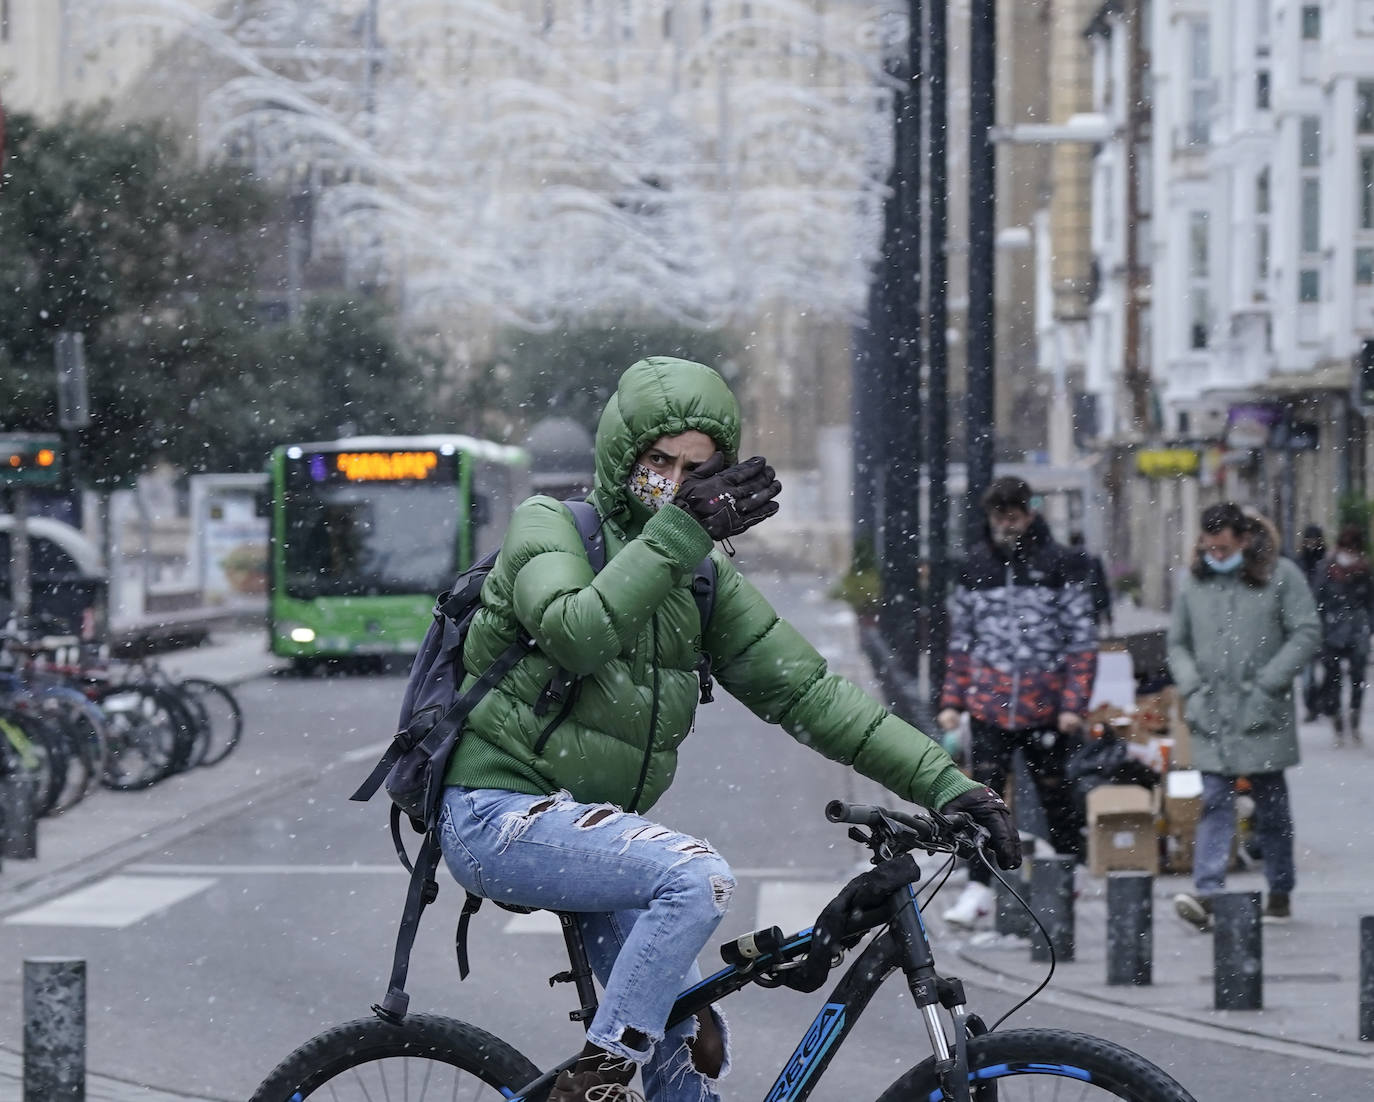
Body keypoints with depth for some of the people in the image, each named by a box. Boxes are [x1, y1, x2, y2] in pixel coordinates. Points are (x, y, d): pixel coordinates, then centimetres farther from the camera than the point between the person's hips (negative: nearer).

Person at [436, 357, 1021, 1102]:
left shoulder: (704, 578, 10)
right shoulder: (550, 526, -7)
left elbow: (803, 691, 6)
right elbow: (574, 634, -28)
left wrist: (942, 782, -3)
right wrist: (679, 533, -33)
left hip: (583, 826, 7)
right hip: (500, 816, -7)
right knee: (698, 876, -28)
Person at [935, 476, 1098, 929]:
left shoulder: (1060, 564, -1)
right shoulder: (976, 565, 8)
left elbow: (1082, 639, -1)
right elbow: (960, 639, 15)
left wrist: (1074, 703, -8)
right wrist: (951, 701, 8)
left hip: (1045, 705, -2)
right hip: (988, 704, 2)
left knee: (1054, 791, 9)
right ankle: (979, 888, -6)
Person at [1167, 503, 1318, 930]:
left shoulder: (1281, 576, -2)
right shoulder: (1194, 582, 9)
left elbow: (1305, 634, -6)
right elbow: (1178, 643, 15)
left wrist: (1266, 687, -12)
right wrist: (1192, 689, -1)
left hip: (1262, 718, -2)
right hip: (1212, 717, 2)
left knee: (1271, 806, 7)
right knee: (1215, 802, -7)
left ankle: (1280, 892, 17)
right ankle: (1207, 893, -16)